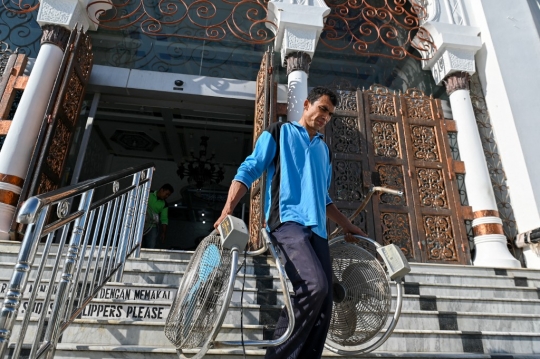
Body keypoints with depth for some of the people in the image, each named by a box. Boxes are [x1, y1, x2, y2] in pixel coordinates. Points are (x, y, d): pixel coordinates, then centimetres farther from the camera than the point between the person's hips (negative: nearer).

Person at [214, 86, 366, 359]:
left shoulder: (324, 150, 29)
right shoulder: (279, 132, 13)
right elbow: (249, 169, 2)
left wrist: (348, 226, 29)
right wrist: (227, 210, -11)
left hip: (317, 230, 7)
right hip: (287, 221, -6)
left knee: (323, 307, -2)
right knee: (314, 285, -27)